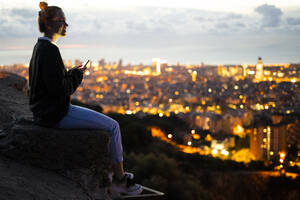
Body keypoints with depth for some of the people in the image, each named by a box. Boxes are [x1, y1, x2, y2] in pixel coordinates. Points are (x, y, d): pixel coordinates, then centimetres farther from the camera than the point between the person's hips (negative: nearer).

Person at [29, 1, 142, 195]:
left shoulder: (40, 47, 12)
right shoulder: (50, 49, -20)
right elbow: (58, 88, -25)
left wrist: (72, 73, 7)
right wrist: (77, 74, -9)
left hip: (47, 110, 11)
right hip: (56, 113, -11)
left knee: (107, 123, 23)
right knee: (113, 126, -3)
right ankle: (121, 179, 8)